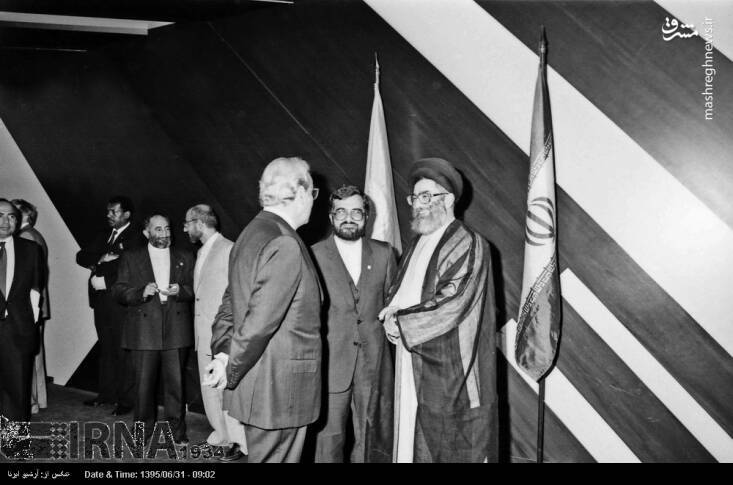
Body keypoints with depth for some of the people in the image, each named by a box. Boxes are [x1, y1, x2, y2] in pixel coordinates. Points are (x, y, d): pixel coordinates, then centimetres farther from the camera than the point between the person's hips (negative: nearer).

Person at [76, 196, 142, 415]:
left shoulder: (135, 238, -4)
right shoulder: (104, 236, 19)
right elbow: (81, 257, 12)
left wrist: (103, 279, -11)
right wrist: (101, 260, -6)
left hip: (120, 303, -7)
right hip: (101, 301, 7)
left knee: (123, 351, -4)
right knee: (106, 350, 13)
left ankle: (126, 400, 1)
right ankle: (106, 393, 22)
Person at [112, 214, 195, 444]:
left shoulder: (184, 258, 12)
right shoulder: (131, 258, 9)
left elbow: (195, 289, 10)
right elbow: (118, 291, 4)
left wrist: (180, 290, -11)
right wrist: (142, 292, -14)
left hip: (176, 330, 1)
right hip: (144, 331, 0)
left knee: (176, 380, 2)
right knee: (144, 381, 3)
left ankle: (177, 429, 15)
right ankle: (144, 427, 20)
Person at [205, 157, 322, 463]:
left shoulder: (251, 234, 11)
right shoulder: (285, 245, -21)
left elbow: (230, 304, 13)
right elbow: (259, 322, -24)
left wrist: (222, 352, 3)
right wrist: (230, 371, -14)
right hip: (279, 391, -9)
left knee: (261, 453, 20)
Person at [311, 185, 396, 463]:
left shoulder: (384, 254, 9)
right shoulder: (314, 255, 1)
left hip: (375, 363, 2)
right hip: (331, 363, -2)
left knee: (371, 437, 9)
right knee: (329, 437, 2)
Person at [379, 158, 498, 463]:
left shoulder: (468, 245, -10)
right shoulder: (418, 244, 14)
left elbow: (451, 304, -18)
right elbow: (397, 291, 20)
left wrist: (401, 322, -13)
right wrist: (393, 310, -3)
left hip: (449, 373, -7)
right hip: (413, 371, 7)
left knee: (452, 449, 2)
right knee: (416, 445, 13)